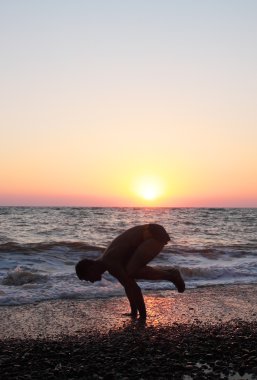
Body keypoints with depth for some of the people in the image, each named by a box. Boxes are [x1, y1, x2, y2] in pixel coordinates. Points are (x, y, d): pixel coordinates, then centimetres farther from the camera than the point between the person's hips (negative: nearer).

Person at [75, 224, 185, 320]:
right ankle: (170, 273, 20)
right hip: (149, 235, 10)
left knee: (130, 273, -19)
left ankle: (170, 275, -5)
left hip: (155, 234, -10)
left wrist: (142, 315, -12)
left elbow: (133, 288, -21)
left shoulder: (110, 264, -19)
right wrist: (134, 311, 24)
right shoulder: (104, 261, 11)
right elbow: (129, 285, 20)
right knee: (129, 273, 13)